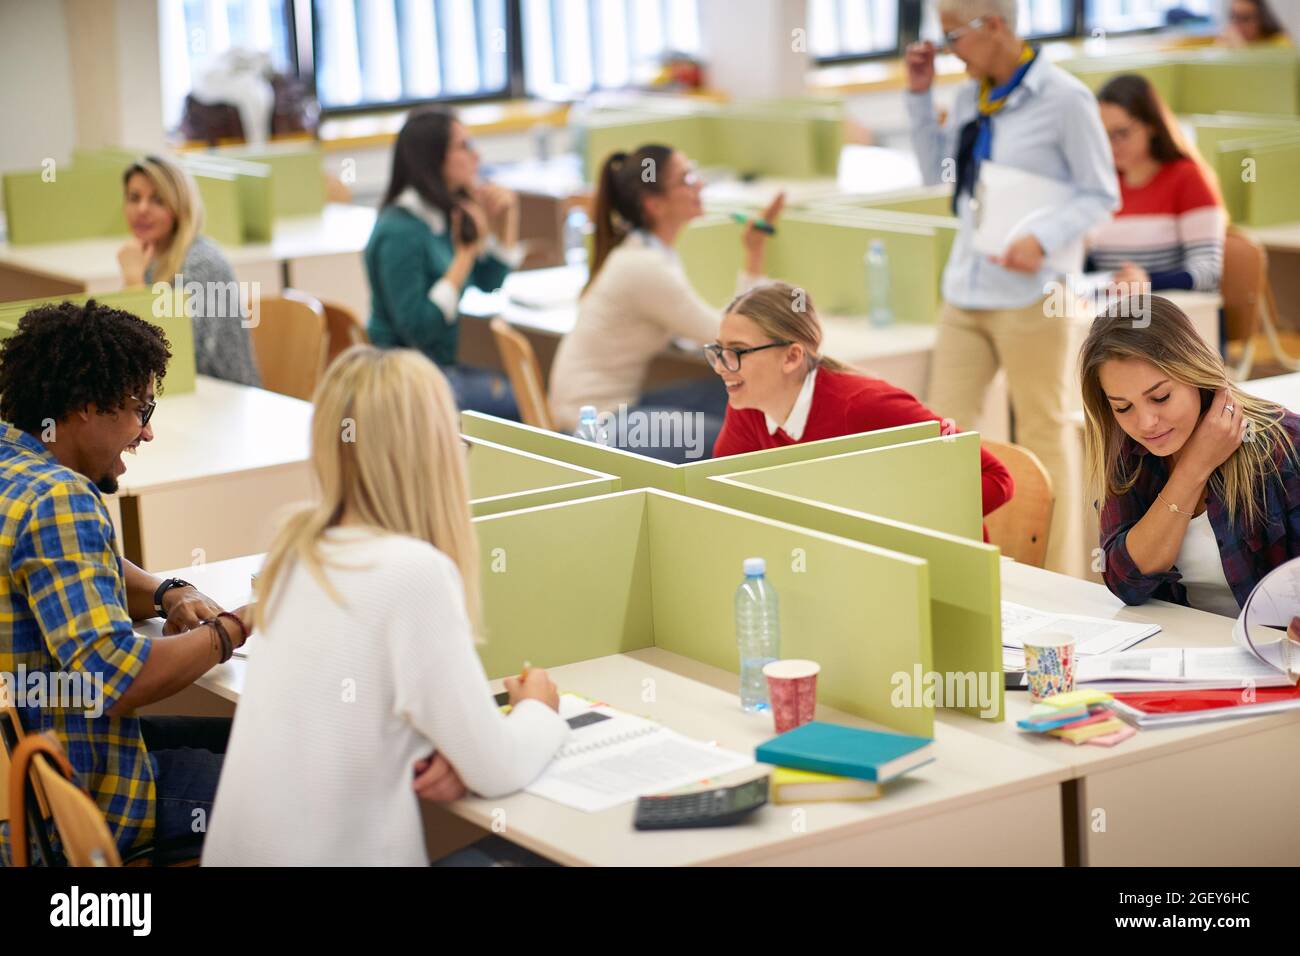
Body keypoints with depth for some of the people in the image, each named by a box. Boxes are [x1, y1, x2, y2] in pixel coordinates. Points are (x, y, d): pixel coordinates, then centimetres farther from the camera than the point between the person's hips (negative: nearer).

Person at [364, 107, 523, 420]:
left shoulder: (445, 214, 6)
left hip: (442, 366, 9)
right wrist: (466, 253, -21)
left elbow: (489, 283, 20)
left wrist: (506, 220, 6)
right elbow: (417, 330, -24)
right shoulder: (399, 232, -20)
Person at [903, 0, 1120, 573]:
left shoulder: (1064, 99, -10)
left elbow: (1101, 195, -7)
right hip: (966, 287, 6)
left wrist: (1043, 239, -21)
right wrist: (920, 95, 10)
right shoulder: (969, 97, 10)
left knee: (1044, 430, 3)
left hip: (1030, 292, -6)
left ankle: (1058, 583, 14)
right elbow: (935, 170, 19)